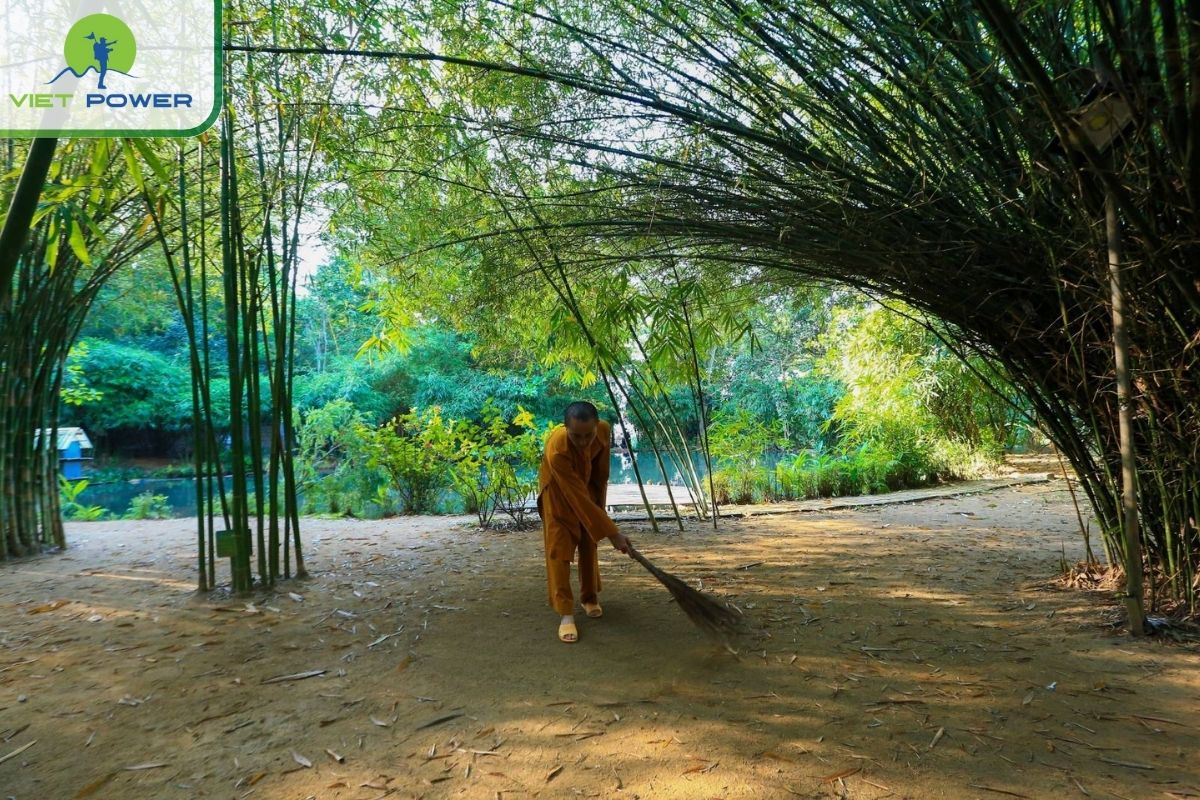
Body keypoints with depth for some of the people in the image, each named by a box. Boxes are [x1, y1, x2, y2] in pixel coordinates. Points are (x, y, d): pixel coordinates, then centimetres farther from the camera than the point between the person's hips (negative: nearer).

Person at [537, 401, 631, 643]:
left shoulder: (604, 430, -29)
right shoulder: (557, 450, -43)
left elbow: (601, 470, -7)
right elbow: (579, 499, -40)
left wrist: (600, 503, 3)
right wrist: (612, 533, -38)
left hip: (587, 486, 5)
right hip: (558, 494, -4)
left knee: (589, 545, 12)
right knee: (559, 549, -10)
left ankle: (590, 597, 30)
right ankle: (566, 613, -6)